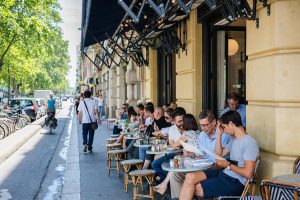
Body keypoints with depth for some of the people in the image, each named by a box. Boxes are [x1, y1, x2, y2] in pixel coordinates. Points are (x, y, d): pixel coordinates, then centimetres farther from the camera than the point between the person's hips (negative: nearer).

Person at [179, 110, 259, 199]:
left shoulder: (249, 143, -17)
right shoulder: (234, 140, 12)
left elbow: (248, 173, -23)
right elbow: (219, 154, 20)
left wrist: (228, 165, -12)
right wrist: (220, 134, 11)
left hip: (235, 182, -9)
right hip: (224, 174, 9)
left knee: (195, 189, -14)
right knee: (190, 177, -11)